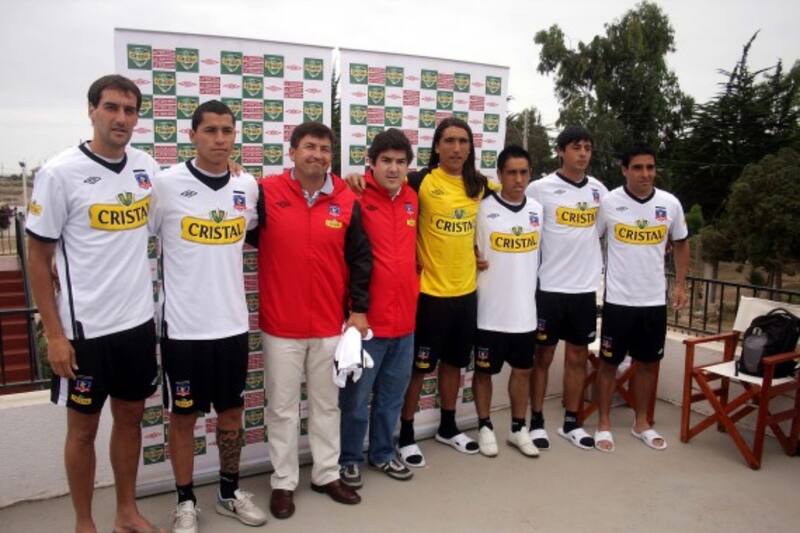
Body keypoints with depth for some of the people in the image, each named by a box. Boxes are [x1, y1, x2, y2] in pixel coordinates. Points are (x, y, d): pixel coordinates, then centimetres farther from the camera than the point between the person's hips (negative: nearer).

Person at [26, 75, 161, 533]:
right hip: (84, 327, -4)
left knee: (131, 416, 16)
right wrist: (54, 335, -10)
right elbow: (38, 258, -7)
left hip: (139, 321, 5)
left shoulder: (147, 167, 2)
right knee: (83, 426, 11)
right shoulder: (60, 172, -11)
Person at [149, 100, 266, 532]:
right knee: (184, 416, 11)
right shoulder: (165, 184, -10)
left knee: (231, 412, 16)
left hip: (233, 324, 4)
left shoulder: (248, 186, 3)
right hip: (183, 326, -3)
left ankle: (230, 492, 35)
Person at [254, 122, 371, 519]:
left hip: (331, 325, 2)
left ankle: (327, 474, 32)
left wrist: (359, 308, 2)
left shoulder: (347, 202, 0)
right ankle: (283, 483, 26)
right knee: (282, 407, 10)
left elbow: (360, 259, 4)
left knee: (327, 403, 16)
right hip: (280, 326, -2)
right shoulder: (266, 193, -7)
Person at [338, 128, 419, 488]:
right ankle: (349, 458, 28)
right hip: (367, 317, -6)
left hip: (404, 316, 6)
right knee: (356, 395, 9)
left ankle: (382, 453, 36)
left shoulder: (411, 198, 7)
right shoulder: (357, 198, -12)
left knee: (392, 393, 19)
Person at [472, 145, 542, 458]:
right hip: (490, 309, -4)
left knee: (523, 369, 14)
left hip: (525, 308, 4)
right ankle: (485, 427, 26)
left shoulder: (538, 209, 5)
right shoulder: (483, 208, -10)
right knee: (484, 370, 8)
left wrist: (533, 288, 14)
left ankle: (518, 429, 30)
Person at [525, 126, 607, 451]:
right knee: (543, 355, 5)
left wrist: (598, 266, 12)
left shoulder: (599, 190, 6)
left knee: (578, 355, 11)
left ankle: (571, 422, 25)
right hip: (549, 287, -4)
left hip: (585, 287, 4)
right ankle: (536, 422, 18)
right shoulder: (541, 189, -7)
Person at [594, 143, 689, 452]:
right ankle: (604, 424, 20)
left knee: (648, 363, 13)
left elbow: (680, 244, 13)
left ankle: (641, 423, 30)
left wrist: (681, 284, 7)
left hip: (655, 300, 3)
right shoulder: (608, 202, -8)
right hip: (618, 299, -3)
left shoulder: (670, 204, 0)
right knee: (609, 362, 6)